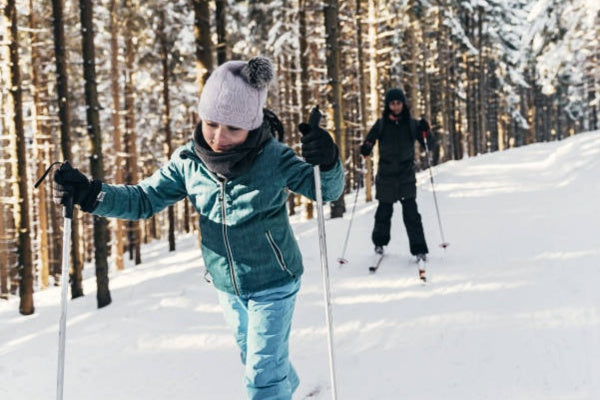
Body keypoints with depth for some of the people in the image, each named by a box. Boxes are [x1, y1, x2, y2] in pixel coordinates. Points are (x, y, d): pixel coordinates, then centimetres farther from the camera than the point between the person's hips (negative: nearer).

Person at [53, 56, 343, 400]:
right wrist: (91, 195, -22)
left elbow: (327, 191, -18)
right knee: (257, 360, 27)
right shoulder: (189, 161, -12)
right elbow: (145, 199, -7)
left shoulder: (274, 158, -22)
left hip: (273, 284, -5)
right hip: (227, 286, 5)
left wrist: (327, 164, -41)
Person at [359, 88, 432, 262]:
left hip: (407, 175, 0)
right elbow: (368, 142, 5)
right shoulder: (381, 124, 1)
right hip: (386, 174, 1)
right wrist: (366, 149, -17)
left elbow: (427, 145, 6)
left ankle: (419, 249, -5)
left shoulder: (412, 124, 2)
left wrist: (425, 132, -14)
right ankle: (379, 242, 32)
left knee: (411, 212, -8)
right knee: (384, 210, 9)